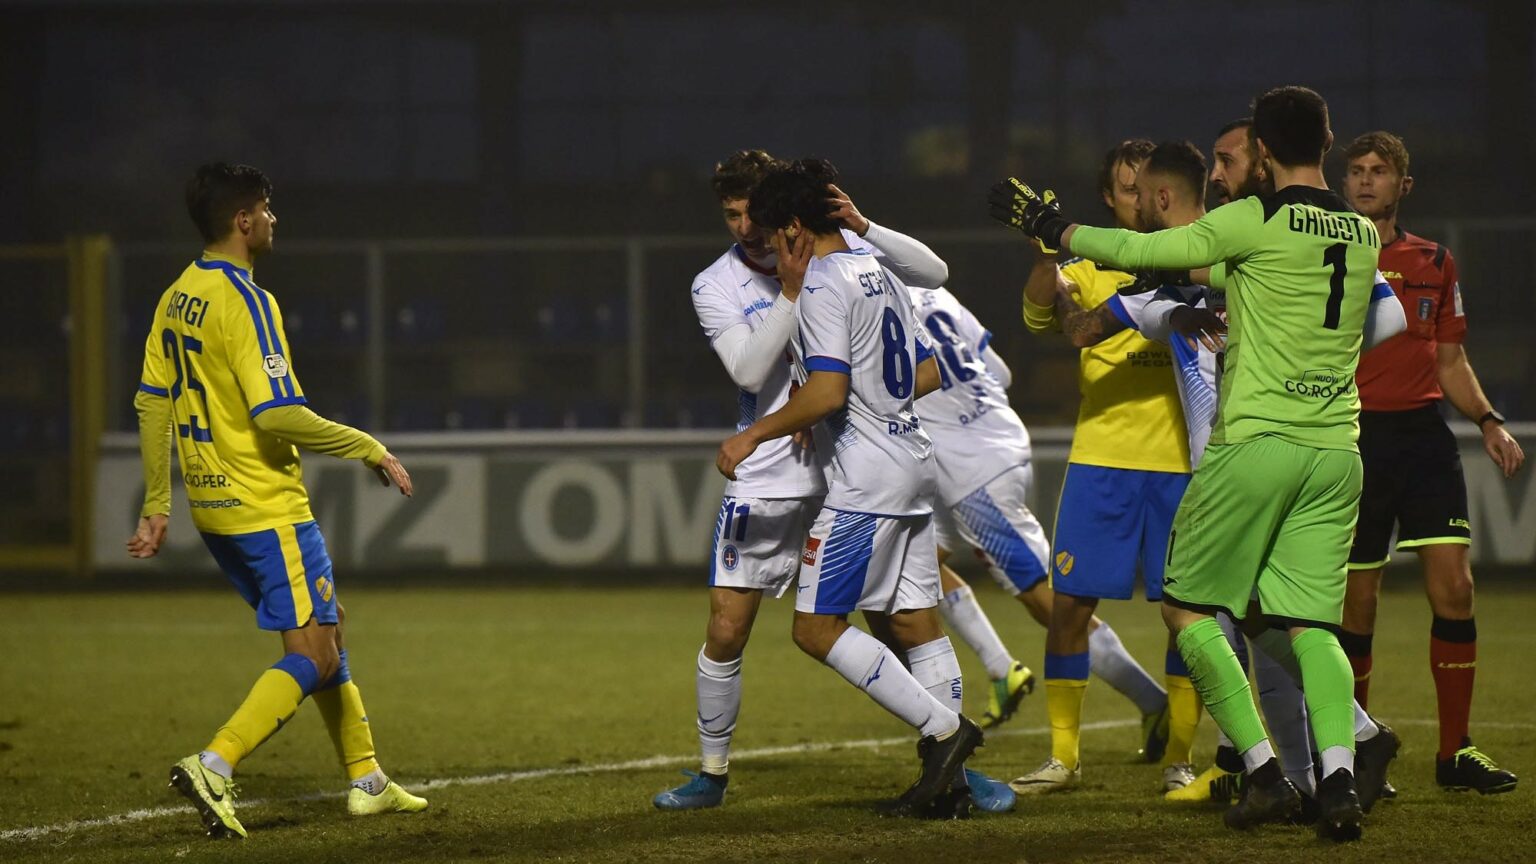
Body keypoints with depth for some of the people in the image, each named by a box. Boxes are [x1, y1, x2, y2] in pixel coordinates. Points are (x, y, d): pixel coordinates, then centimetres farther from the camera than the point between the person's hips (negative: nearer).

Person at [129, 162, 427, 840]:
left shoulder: (176, 299, 9)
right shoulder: (244, 301, -18)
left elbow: (152, 406, 13)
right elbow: (280, 416, -23)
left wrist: (156, 506, 18)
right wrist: (370, 449, -12)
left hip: (213, 506, 9)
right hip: (267, 508, -9)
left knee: (323, 636, 18)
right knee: (313, 657, -6)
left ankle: (366, 779, 24)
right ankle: (213, 767, -18)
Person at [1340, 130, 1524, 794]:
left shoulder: (1434, 263, 14)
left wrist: (1488, 420, 5)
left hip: (1424, 434, 3)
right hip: (1353, 435, -3)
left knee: (1453, 589, -8)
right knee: (1356, 604, -1)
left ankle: (1455, 752, 0)